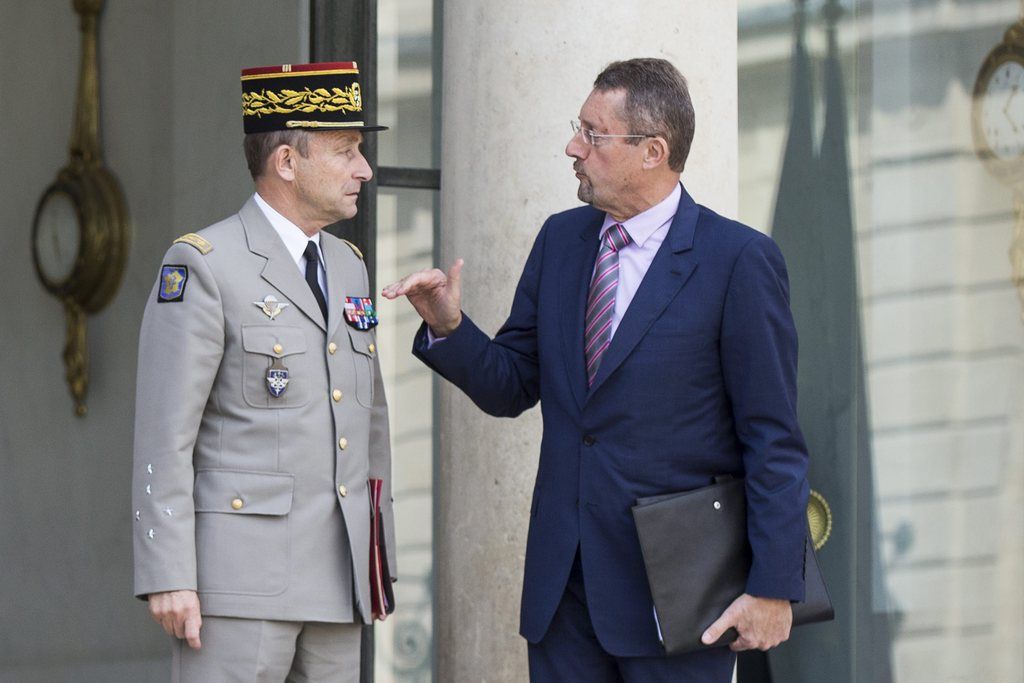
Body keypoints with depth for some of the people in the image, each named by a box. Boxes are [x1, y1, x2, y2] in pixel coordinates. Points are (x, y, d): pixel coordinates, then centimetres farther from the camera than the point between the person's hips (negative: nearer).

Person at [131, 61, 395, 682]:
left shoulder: (348, 266, 17)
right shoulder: (203, 265, -7)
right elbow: (165, 436, -11)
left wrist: (380, 561, 19)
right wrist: (168, 577, -16)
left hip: (337, 578, 7)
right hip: (242, 577, -7)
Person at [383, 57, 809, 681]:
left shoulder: (739, 260, -8)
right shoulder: (562, 241, 10)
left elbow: (775, 441, -9)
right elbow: (510, 387, 15)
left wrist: (774, 588, -13)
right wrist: (449, 326, -6)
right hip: (563, 590, 6)